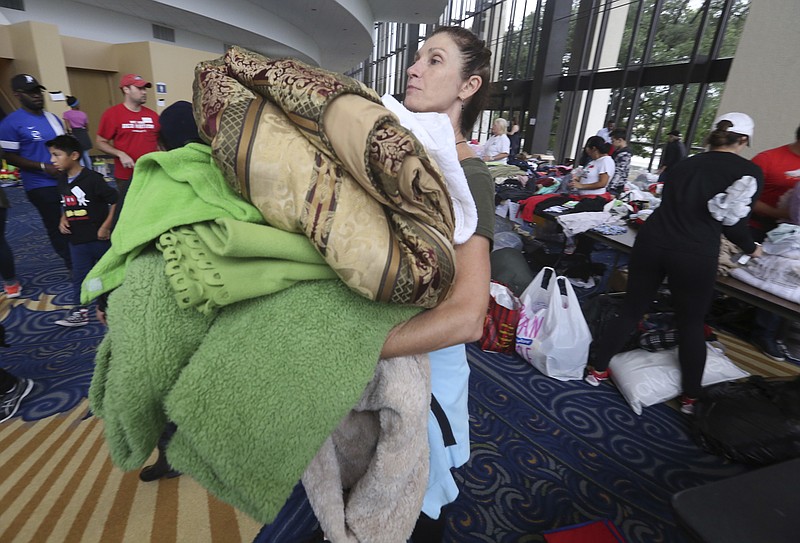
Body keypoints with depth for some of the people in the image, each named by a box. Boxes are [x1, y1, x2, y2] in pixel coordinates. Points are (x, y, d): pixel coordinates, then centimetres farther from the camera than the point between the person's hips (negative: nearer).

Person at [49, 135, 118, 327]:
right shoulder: (62, 182, 9)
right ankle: (80, 312, 17)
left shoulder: (92, 178, -15)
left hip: (99, 237, -7)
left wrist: (106, 227, -18)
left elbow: (116, 201, -19)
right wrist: (63, 220, 3)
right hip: (77, 239, 7)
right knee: (79, 276, 9)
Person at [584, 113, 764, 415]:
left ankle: (597, 369, 22)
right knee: (691, 325, 12)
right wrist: (751, 248, 18)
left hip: (651, 241, 4)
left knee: (632, 309, 14)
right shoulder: (750, 171, 3)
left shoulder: (683, 165, 16)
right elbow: (732, 220, -1)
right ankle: (690, 397, 26)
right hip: (693, 255, -3)